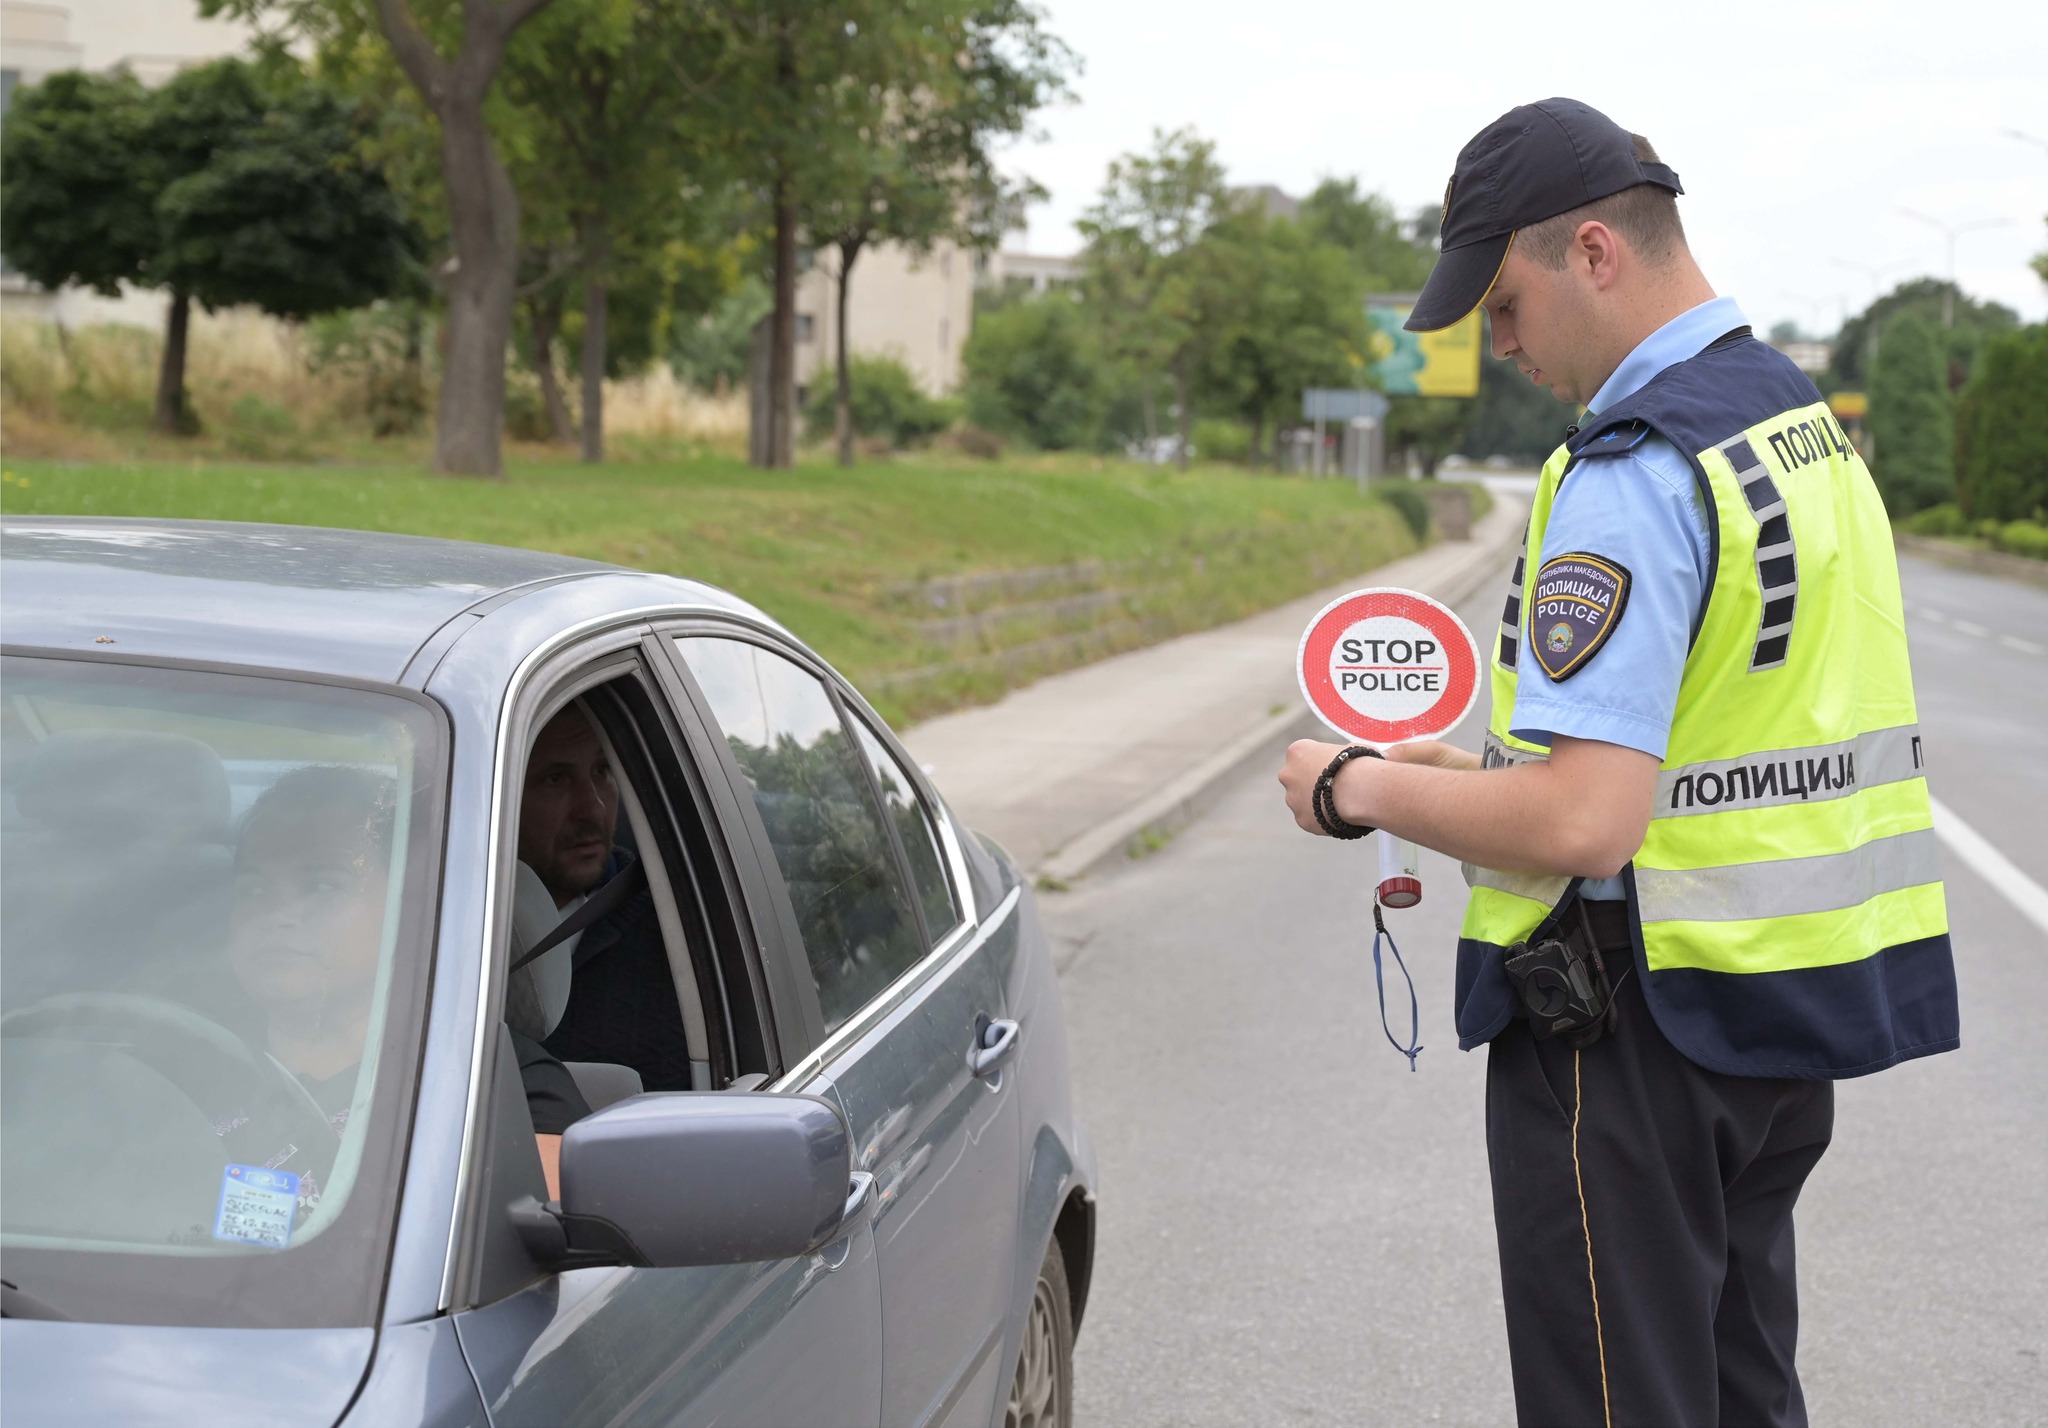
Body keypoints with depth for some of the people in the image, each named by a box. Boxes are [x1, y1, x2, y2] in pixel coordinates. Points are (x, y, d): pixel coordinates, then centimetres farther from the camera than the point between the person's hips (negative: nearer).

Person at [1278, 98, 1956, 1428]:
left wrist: (1365, 789, -13)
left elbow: (1580, 824, -29)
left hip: (1639, 1028, -9)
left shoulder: (1633, 474, -22)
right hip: (1796, 1009, 9)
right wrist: (1490, 766, 14)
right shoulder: (1807, 421, 9)